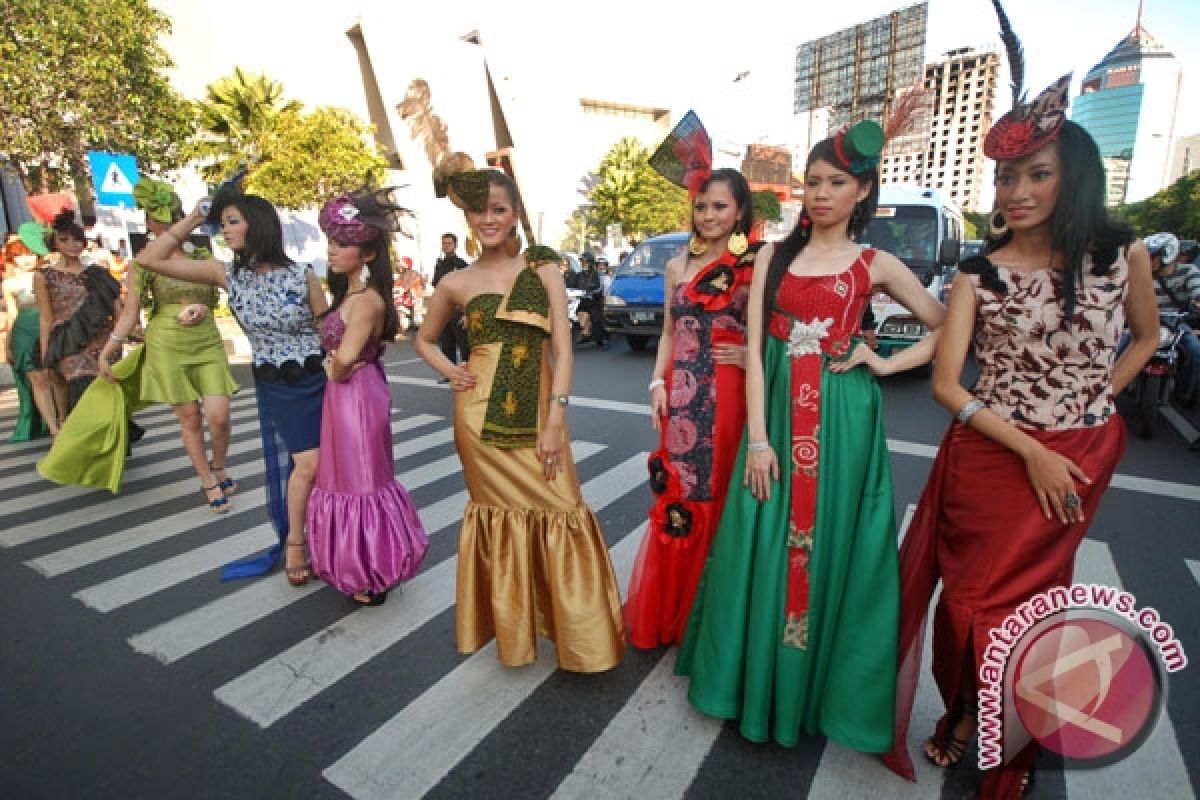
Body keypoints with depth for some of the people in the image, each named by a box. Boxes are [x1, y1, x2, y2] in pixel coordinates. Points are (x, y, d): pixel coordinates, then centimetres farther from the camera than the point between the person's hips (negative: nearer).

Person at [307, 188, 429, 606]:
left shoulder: (366, 300, -21)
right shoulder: (352, 293, 9)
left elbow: (345, 357, -34)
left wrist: (334, 374, -13)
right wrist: (338, 370, 0)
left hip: (354, 398, -10)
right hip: (349, 396, 10)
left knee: (358, 482, 3)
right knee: (353, 479, 20)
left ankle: (369, 578, 21)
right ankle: (366, 568, 38)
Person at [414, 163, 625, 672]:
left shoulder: (544, 270, 3)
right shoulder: (456, 283, 5)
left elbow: (562, 349, -3)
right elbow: (424, 340, 21)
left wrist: (555, 420, -11)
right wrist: (450, 372, 1)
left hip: (536, 412, 0)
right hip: (480, 416, 1)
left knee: (556, 511, -2)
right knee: (499, 514, 8)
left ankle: (578, 631, 21)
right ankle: (511, 625, 31)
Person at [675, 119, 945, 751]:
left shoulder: (876, 265, 5)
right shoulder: (773, 256, 7)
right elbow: (753, 349, -1)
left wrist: (886, 363, -4)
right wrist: (758, 438, -8)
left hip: (842, 420, -1)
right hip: (776, 414, 2)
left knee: (830, 548, 7)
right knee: (766, 549, 8)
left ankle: (817, 688, 29)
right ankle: (761, 681, 30)